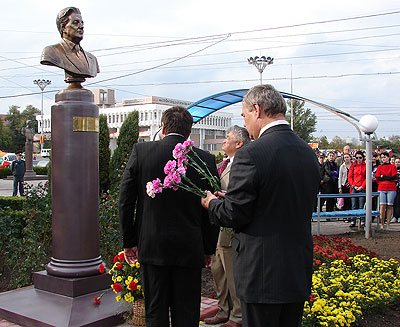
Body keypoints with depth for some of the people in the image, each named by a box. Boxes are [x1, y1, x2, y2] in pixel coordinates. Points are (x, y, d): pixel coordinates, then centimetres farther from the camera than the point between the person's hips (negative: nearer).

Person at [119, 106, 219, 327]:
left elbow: (126, 201, -1)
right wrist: (209, 249, 11)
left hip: (151, 247, 0)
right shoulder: (206, 160, -3)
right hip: (189, 249, 0)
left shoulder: (141, 151, -3)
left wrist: (129, 242, 8)